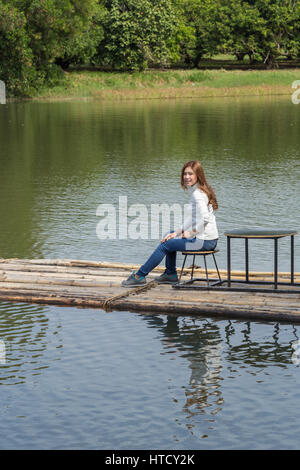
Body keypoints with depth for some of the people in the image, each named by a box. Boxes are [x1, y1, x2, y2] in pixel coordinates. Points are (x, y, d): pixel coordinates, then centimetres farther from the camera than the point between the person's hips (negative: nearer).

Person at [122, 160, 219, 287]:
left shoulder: (198, 194, -17)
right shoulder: (196, 191, 15)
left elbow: (204, 217, -30)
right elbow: (191, 218, 19)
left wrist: (191, 233, -17)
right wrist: (177, 232, 11)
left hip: (204, 241, -10)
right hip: (206, 240, 10)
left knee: (165, 245, -3)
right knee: (170, 237, 25)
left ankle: (140, 276, 4)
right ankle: (170, 274, 30)